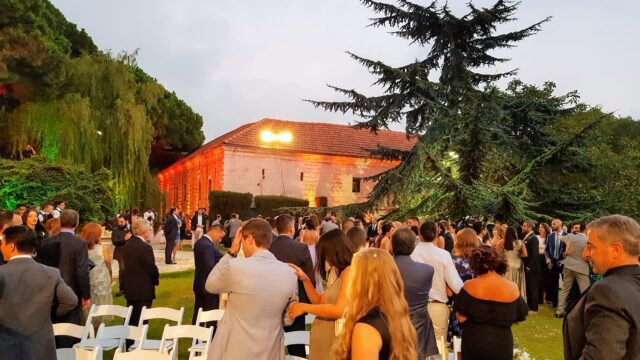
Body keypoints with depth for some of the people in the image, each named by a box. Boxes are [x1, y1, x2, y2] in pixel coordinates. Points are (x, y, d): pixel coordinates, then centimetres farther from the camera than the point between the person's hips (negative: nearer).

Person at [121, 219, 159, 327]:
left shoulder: (127, 245, 7)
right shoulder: (145, 247, -20)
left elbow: (128, 265, 12)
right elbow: (152, 268, -18)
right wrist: (156, 279, 2)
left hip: (129, 288, 8)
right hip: (143, 289, -8)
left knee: (131, 319, 17)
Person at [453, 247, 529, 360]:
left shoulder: (469, 286, -14)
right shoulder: (512, 288, -10)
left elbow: (461, 318, -12)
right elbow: (521, 317, 2)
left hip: (473, 342, -1)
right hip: (502, 344, 1)